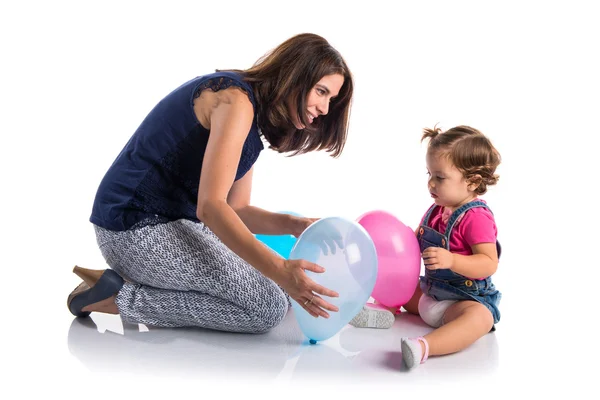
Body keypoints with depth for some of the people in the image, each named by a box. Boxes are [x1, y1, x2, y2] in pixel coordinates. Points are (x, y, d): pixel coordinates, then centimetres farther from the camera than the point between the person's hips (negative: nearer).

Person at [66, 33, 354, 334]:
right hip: (136, 228, -10)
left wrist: (294, 225, -8)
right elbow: (210, 206, -27)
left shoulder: (252, 113, 14)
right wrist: (279, 269, -35)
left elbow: (236, 209, 8)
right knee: (269, 306, -16)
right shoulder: (234, 98, -17)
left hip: (174, 223, 10)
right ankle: (120, 297, -8)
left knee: (281, 287, 11)